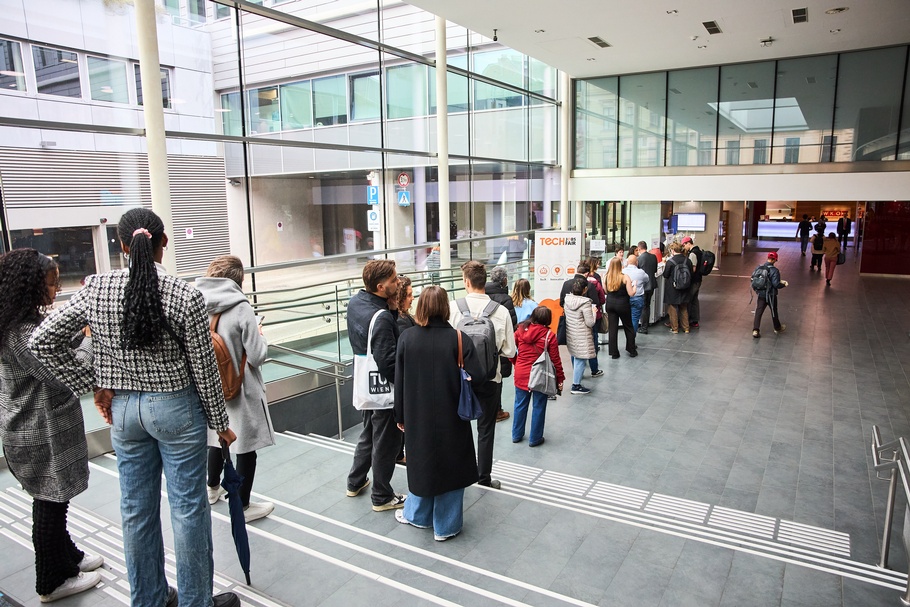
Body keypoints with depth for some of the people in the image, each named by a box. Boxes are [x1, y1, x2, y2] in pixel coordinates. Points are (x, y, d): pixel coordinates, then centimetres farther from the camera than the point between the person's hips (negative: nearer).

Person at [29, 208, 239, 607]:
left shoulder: (96, 289, -7)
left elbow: (42, 342, -2)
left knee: (136, 509, 17)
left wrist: (94, 385, 4)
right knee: (188, 508, 9)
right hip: (176, 408, -4)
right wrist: (220, 423, 1)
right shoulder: (185, 296, -17)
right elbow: (204, 369, -11)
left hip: (123, 410, 4)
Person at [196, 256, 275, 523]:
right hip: (241, 391, -6)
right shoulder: (241, 308, -22)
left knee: (217, 439, 27)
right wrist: (259, 335, -2)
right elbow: (257, 356, -22)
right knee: (246, 448, 9)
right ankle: (243, 506, 22)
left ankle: (213, 488, 47)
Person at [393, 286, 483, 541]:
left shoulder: (407, 338, -8)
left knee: (422, 462, 20)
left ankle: (418, 515, 38)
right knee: (449, 465, 13)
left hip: (417, 415, 2)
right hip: (450, 416, -2)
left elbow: (399, 380, -2)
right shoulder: (458, 339, -14)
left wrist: (400, 415, 8)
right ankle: (446, 526, 24)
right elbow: (476, 376, -16)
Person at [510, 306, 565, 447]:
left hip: (521, 374, 3)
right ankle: (535, 439, 20)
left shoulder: (521, 330, -3)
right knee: (538, 407, 10)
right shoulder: (549, 335, -11)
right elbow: (555, 359, -8)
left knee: (520, 405, 17)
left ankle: (517, 435, 29)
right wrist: (560, 378, 2)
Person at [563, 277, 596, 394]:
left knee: (575, 357, 22)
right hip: (581, 336, -8)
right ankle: (576, 385, 6)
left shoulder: (567, 299, -1)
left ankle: (576, 378, 37)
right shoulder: (585, 303, -21)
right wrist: (593, 311, -2)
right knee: (580, 359, 1)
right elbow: (590, 323, -18)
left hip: (570, 334, 8)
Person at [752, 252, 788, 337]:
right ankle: (777, 328, 38)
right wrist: (784, 284, -3)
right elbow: (776, 284, -21)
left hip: (761, 294, 3)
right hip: (770, 295, -3)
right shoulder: (774, 270, -19)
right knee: (774, 311, 17)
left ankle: (755, 330, -4)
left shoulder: (759, 267, -4)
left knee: (758, 312, 5)